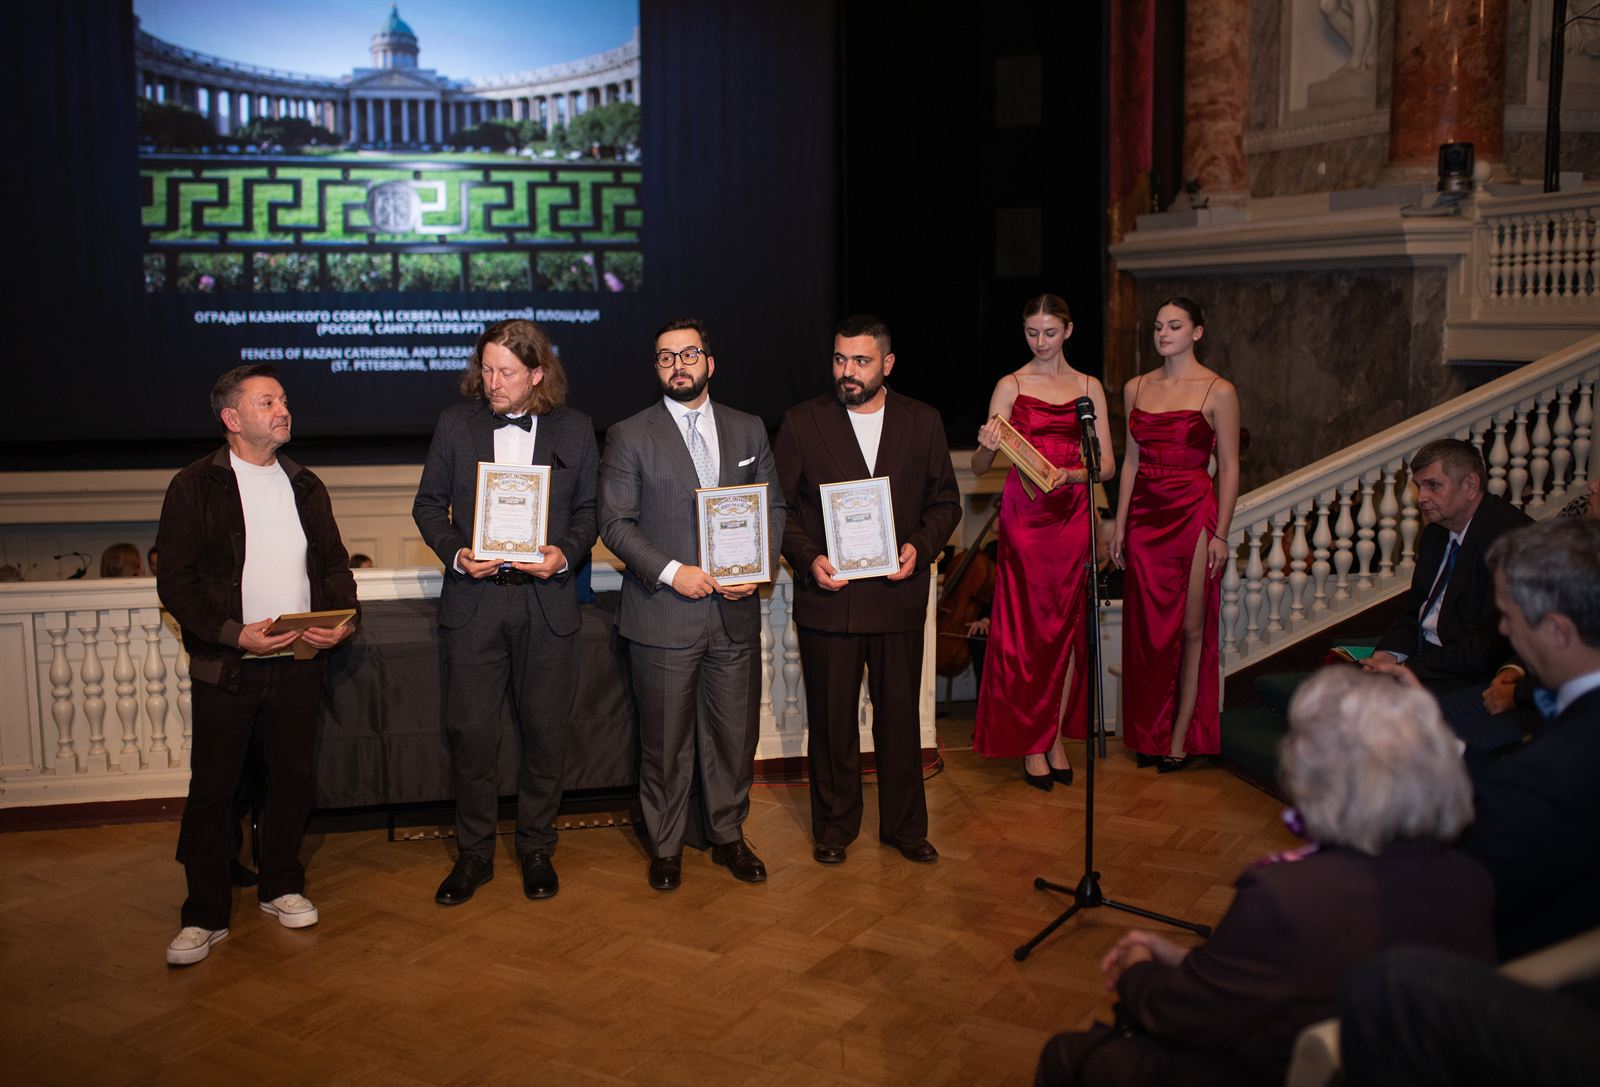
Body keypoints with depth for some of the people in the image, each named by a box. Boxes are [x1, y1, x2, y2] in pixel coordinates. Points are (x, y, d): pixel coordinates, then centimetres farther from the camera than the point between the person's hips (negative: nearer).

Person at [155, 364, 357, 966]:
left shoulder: (305, 486, 12)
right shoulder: (195, 486, -3)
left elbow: (335, 565, 15)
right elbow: (175, 583, -7)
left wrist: (344, 619, -3)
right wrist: (233, 634, -18)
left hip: (299, 665, 4)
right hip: (226, 667, -4)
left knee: (293, 779, 11)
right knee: (212, 789, 2)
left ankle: (281, 888, 29)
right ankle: (205, 915, 14)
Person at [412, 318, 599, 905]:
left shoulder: (574, 429, 3)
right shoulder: (456, 423, 4)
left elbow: (589, 509, 8)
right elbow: (428, 504, 9)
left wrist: (565, 553, -11)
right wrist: (456, 553, -8)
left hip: (547, 600, 0)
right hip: (474, 599, 0)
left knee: (545, 734, 7)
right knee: (470, 732, 2)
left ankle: (536, 849, 25)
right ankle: (474, 853, 19)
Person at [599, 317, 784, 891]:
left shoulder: (748, 430, 10)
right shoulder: (629, 436, -1)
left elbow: (773, 506, 12)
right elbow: (615, 522, -5)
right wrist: (671, 572, -16)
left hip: (736, 613, 3)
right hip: (662, 616, -3)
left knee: (734, 734, 11)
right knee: (665, 740, 7)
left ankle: (728, 836, 29)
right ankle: (666, 848, 23)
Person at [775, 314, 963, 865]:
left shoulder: (923, 422, 4)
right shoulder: (802, 422, 0)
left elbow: (944, 502, 8)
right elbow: (780, 505, 2)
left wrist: (920, 547, -10)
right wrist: (808, 558, -13)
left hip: (898, 593, 1)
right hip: (827, 594, -1)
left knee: (900, 716, 10)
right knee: (831, 721, 9)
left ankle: (904, 825, 26)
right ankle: (834, 827, 25)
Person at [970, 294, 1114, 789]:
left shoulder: (1089, 387, 9)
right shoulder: (1011, 385, 2)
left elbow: (1107, 464, 4)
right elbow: (978, 467, -4)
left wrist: (1069, 474, -15)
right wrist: (986, 447, -26)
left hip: (1072, 512, 3)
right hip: (1024, 512, -2)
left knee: (1066, 625, 5)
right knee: (1026, 627, -1)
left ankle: (1056, 739, 15)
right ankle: (1031, 744, 8)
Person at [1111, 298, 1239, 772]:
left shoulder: (1218, 391, -3)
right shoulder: (1136, 389, 10)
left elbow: (1229, 468, -3)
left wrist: (1220, 533, -9)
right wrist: (1120, 524, 8)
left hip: (1194, 514, -4)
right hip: (1145, 515, 4)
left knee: (1191, 627, 1)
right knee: (1147, 627, 7)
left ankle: (1181, 736, 10)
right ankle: (1150, 733, 19)